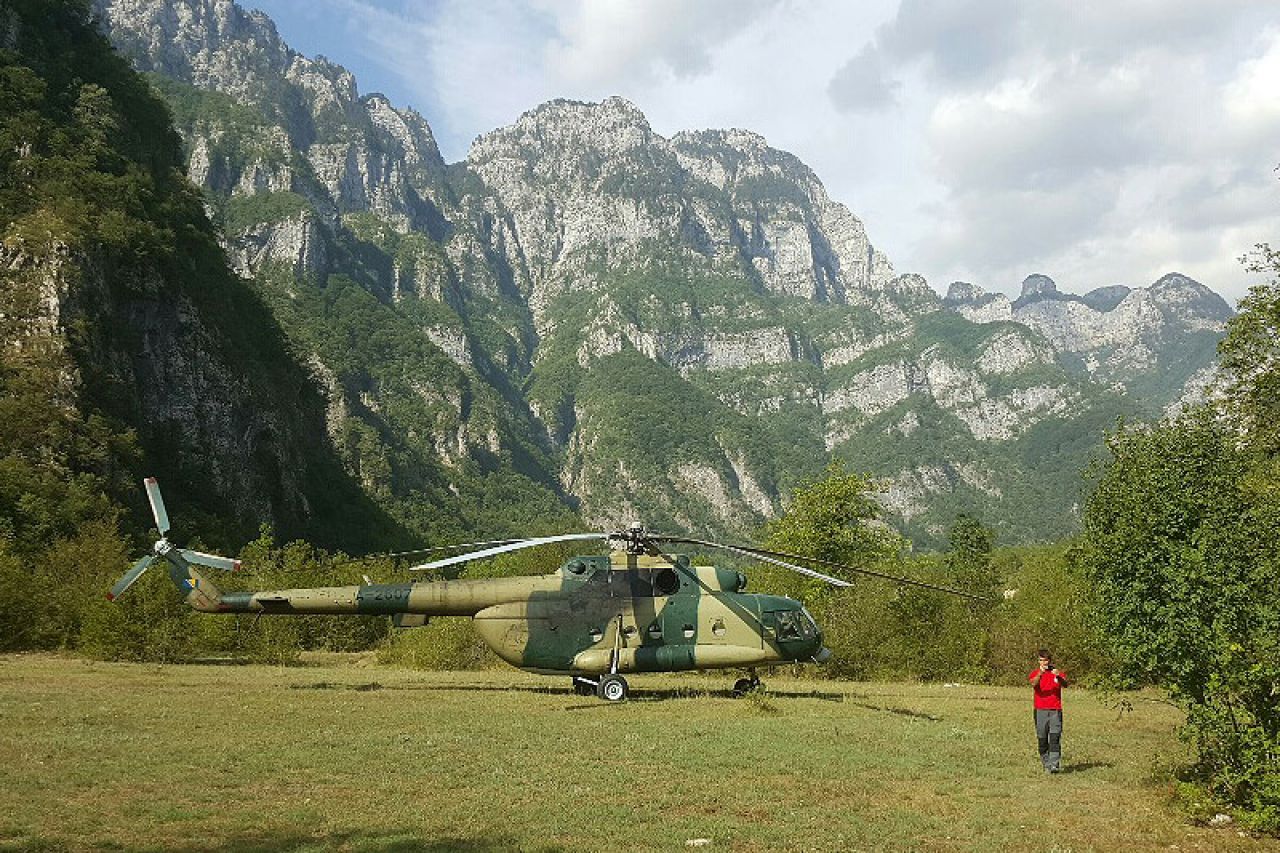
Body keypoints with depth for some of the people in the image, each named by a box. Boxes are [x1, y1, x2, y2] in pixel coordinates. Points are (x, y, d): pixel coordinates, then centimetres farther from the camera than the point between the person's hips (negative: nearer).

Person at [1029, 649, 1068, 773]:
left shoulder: (1057, 672, 7)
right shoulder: (1035, 673, 6)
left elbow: (1065, 684, -11)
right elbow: (1033, 684, -16)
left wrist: (1058, 676, -32)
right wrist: (1040, 673, -34)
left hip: (1055, 710, -1)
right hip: (1040, 710, 1)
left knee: (1055, 738, -12)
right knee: (1042, 739, 3)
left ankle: (1054, 765, -17)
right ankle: (1046, 765, 12)